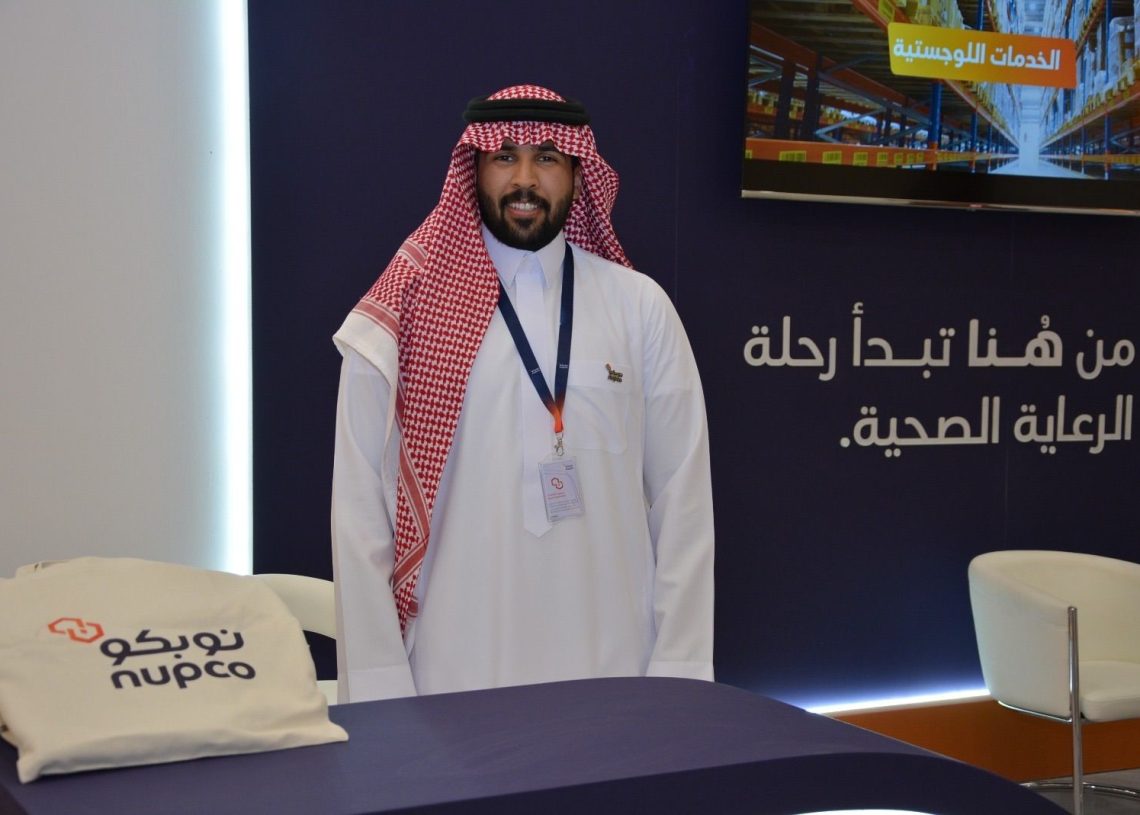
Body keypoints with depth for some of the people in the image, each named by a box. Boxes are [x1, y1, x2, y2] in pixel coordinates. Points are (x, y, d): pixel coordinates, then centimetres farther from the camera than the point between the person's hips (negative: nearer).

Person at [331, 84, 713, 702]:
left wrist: (676, 674, -3)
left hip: (612, 673, 2)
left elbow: (683, 500, 1)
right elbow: (360, 511, -3)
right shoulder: (405, 313, -3)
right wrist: (379, 689, -6)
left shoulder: (641, 307, 2)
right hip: (450, 680, -1)